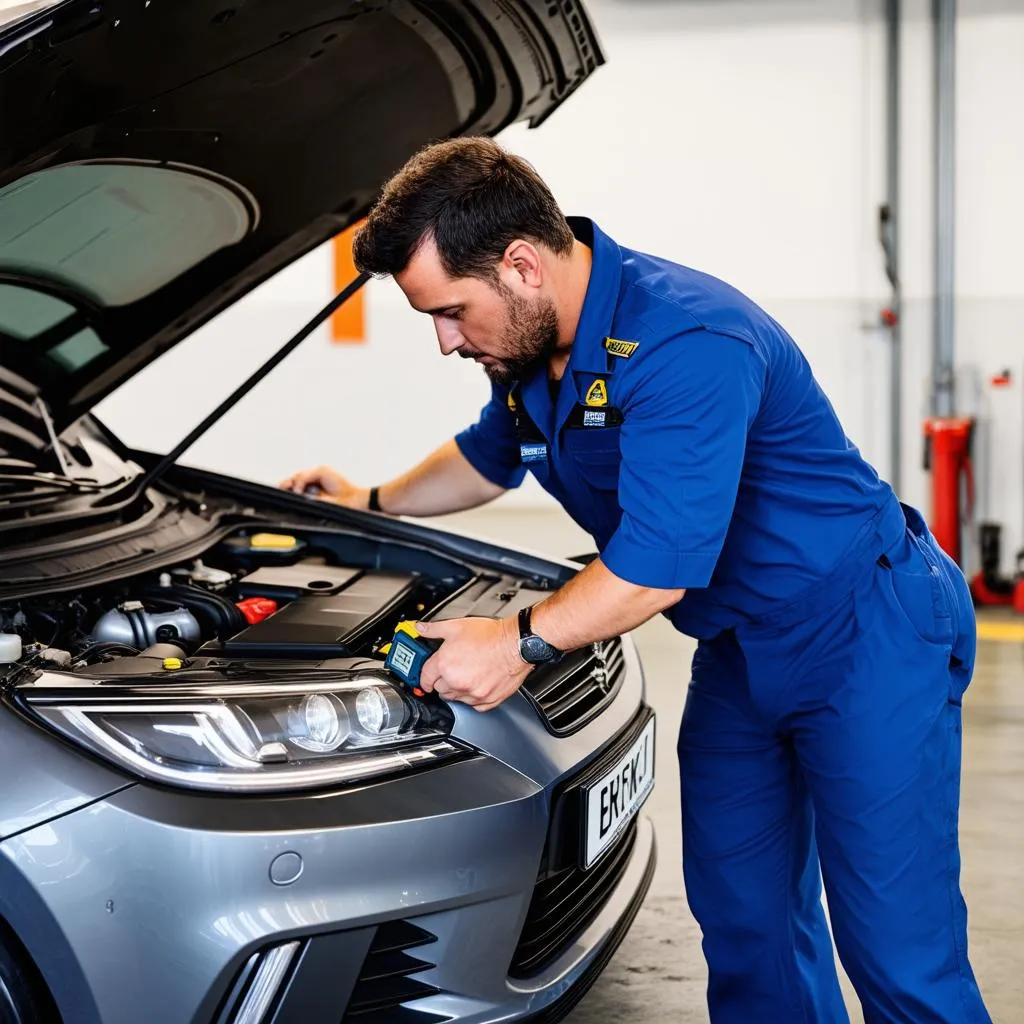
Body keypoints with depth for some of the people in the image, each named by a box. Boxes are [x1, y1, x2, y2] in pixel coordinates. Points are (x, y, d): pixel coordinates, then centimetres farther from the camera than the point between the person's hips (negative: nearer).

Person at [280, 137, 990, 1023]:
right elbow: (492, 456, 24)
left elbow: (661, 564, -31)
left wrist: (524, 643, -25)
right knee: (743, 916, 14)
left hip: (866, 640, -9)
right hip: (739, 653, 9)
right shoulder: (527, 347, 1)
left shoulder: (686, 344, -29)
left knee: (898, 946, -7)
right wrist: (371, 505, 25)